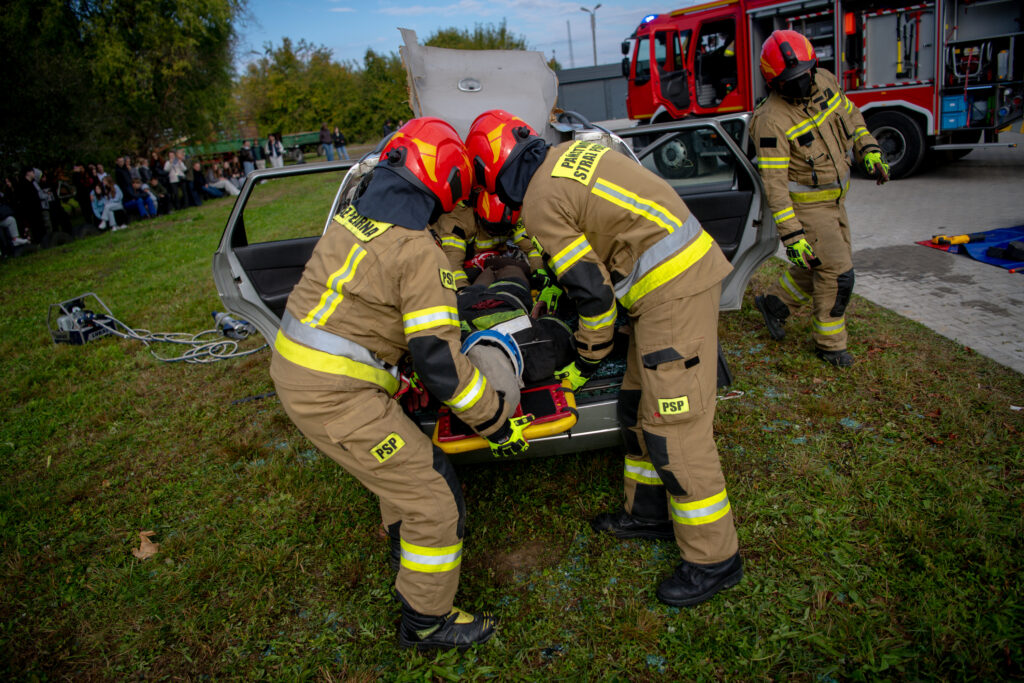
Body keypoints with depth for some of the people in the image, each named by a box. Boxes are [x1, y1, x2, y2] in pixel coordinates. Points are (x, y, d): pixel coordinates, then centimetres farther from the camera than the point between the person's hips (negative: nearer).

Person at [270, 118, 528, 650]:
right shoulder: (419, 252, -20)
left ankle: (405, 539, 54)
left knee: (406, 457, 30)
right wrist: (498, 423, -8)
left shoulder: (354, 216, 7)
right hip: (335, 397, -9)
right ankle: (427, 621, 20)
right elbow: (439, 362, -20)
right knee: (434, 498, 1)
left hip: (293, 368, 9)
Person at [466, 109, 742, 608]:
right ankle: (649, 511, 33)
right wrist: (552, 284, 32)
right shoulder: (571, 151, 15)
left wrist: (586, 363, 4)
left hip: (672, 293, -10)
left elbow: (593, 291, -11)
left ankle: (714, 558, 9)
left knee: (675, 428, -4)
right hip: (687, 265, 10)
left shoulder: (541, 204, -12)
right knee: (640, 405, 18)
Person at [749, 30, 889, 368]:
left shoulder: (825, 82, -4)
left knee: (825, 266, 18)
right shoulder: (773, 120, -27)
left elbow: (851, 115, 17)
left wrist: (869, 151, 5)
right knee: (837, 274, -4)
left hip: (833, 198, 8)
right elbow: (774, 184, -28)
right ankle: (830, 344, 15)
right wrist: (792, 236, -30)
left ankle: (774, 302, 36)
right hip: (805, 205, -8)